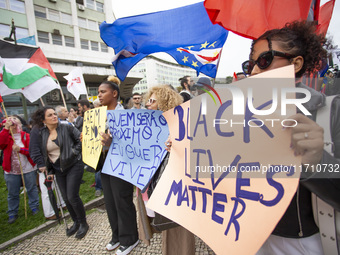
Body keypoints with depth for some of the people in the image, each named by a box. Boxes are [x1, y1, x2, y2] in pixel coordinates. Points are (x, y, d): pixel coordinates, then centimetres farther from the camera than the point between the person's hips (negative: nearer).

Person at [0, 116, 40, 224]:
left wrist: (20, 149, -24)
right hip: (11, 171, 1)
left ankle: (34, 207, 32)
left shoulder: (26, 136, -4)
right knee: (12, 194, 13)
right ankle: (12, 213, 29)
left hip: (28, 169, -1)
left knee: (32, 189, 13)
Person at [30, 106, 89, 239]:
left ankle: (83, 223, 13)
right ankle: (76, 222, 31)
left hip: (73, 166, -5)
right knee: (66, 198, 10)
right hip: (58, 170, 5)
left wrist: (75, 152, -15)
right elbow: (43, 154, 11)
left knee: (72, 196, -8)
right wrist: (49, 171, 8)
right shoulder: (42, 134, 5)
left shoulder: (67, 128, -8)